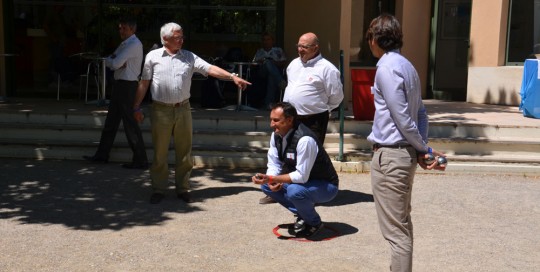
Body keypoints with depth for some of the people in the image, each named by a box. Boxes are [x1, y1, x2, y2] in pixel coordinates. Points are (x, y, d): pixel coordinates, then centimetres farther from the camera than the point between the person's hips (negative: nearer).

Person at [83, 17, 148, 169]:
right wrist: (117, 63, -9)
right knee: (111, 121, 15)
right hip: (120, 84, 10)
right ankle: (102, 155, 25)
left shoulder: (134, 44, -14)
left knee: (130, 124, -7)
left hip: (128, 86, -10)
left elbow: (115, 63, -20)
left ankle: (140, 161, -1)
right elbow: (108, 62, 11)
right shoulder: (124, 44, 16)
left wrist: (113, 62, 2)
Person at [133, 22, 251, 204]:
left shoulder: (189, 57, 5)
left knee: (184, 153, 8)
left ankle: (182, 189, 20)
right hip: (161, 110, -2)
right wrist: (137, 107, 1)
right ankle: (158, 190, 17)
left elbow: (210, 69, -3)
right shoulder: (153, 56, 1)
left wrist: (232, 77, -15)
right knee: (159, 153, 5)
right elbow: (144, 83, 4)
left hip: (183, 109, 2)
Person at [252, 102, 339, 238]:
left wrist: (272, 178, -33)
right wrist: (270, 181, -21)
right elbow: (274, 165, 0)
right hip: (298, 181, 8)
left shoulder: (304, 140, -31)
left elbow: (302, 176, -32)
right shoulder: (276, 135, -6)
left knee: (294, 191, -35)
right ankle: (302, 214, 9)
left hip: (325, 186, -8)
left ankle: (314, 223, -4)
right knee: (266, 185, -4)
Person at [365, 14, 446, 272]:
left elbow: (403, 118, -16)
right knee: (402, 223, 19)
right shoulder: (406, 65, 13)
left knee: (395, 229, -4)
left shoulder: (387, 68, -15)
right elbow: (420, 113, 11)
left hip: (390, 156, -10)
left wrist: (424, 150, -4)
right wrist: (423, 149, 5)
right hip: (406, 153, 10)